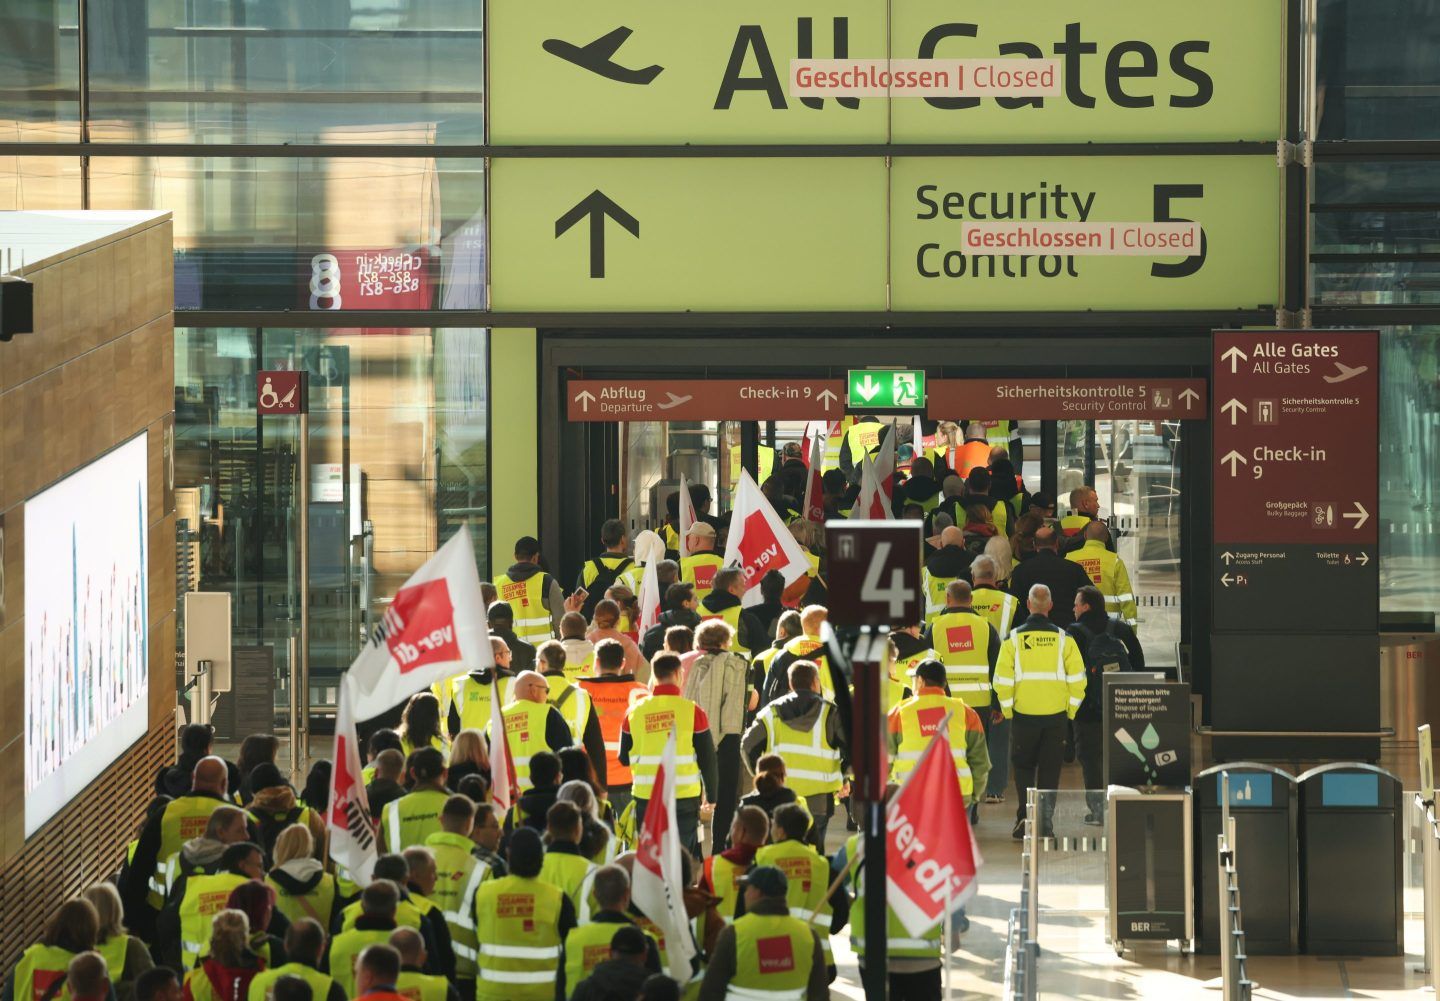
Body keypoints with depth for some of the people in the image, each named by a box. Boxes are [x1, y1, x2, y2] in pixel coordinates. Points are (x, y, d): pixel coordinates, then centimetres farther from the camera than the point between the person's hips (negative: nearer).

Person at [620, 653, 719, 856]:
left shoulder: (634, 712, -2)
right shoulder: (693, 711, -8)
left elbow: (624, 758, 7)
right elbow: (708, 760, -4)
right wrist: (711, 798, 8)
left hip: (645, 799, 2)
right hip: (685, 799, -2)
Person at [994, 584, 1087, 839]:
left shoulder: (1013, 639, -4)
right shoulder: (1063, 639, -2)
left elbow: (1002, 680, -6)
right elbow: (1076, 679, -3)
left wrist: (1008, 711, 5)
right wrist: (1070, 711, 7)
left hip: (1023, 713, 0)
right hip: (1056, 713, 0)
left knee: (1023, 768, 15)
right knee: (1050, 770, 8)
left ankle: (1024, 817, 2)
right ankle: (1045, 823, 4)